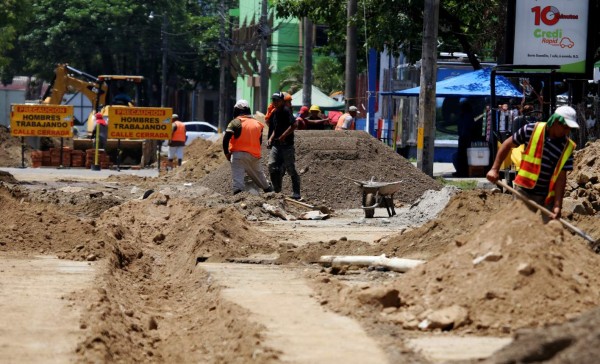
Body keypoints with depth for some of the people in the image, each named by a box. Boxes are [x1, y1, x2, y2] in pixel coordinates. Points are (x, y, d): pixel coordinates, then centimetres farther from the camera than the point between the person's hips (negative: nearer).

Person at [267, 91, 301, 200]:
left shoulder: (286, 111, -12)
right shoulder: (274, 113, 14)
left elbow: (294, 125, -24)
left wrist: (283, 136, -22)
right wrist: (271, 139, 10)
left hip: (287, 145, -8)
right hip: (276, 145, 8)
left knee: (290, 168, -5)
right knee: (272, 166, 1)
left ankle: (296, 193, 0)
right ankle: (277, 190, 12)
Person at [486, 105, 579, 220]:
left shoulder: (567, 148, -5)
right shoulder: (532, 130, -9)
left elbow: (561, 178, -7)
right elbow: (507, 144, 3)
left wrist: (558, 205, -15)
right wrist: (495, 169, -2)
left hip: (546, 198, 1)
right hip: (524, 193, -1)